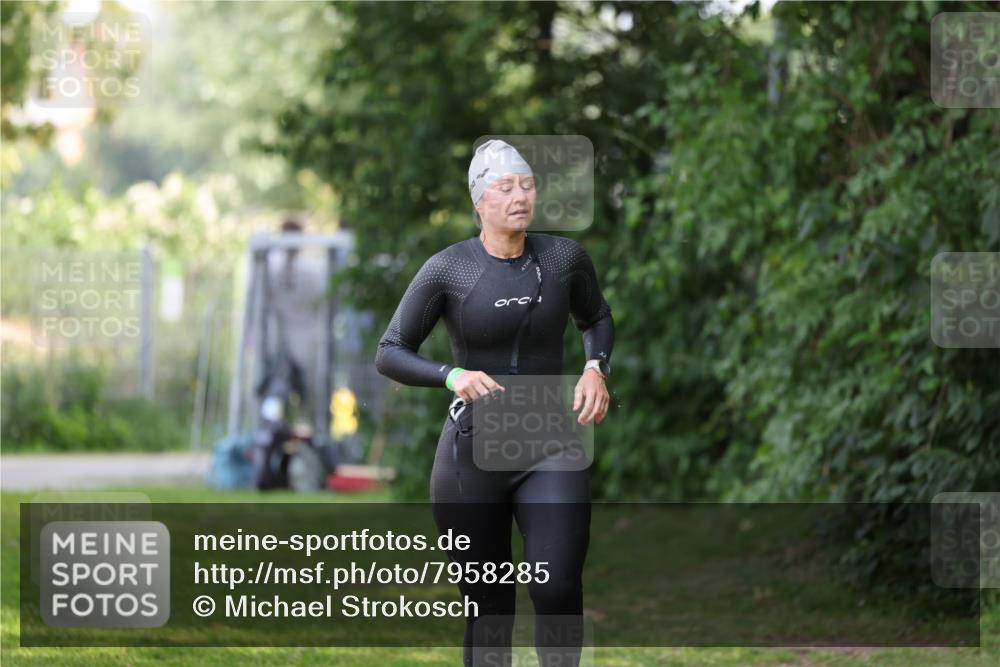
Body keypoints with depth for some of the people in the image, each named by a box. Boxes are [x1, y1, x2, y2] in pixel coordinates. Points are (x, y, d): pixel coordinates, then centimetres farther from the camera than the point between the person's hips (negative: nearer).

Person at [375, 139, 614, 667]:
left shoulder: (564, 257, 0)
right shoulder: (447, 269, -7)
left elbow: (597, 320, 20)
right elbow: (389, 355, -3)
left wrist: (596, 369, -1)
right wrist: (453, 376, -22)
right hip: (471, 458, -1)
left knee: (558, 590, -19)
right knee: (488, 606, 4)